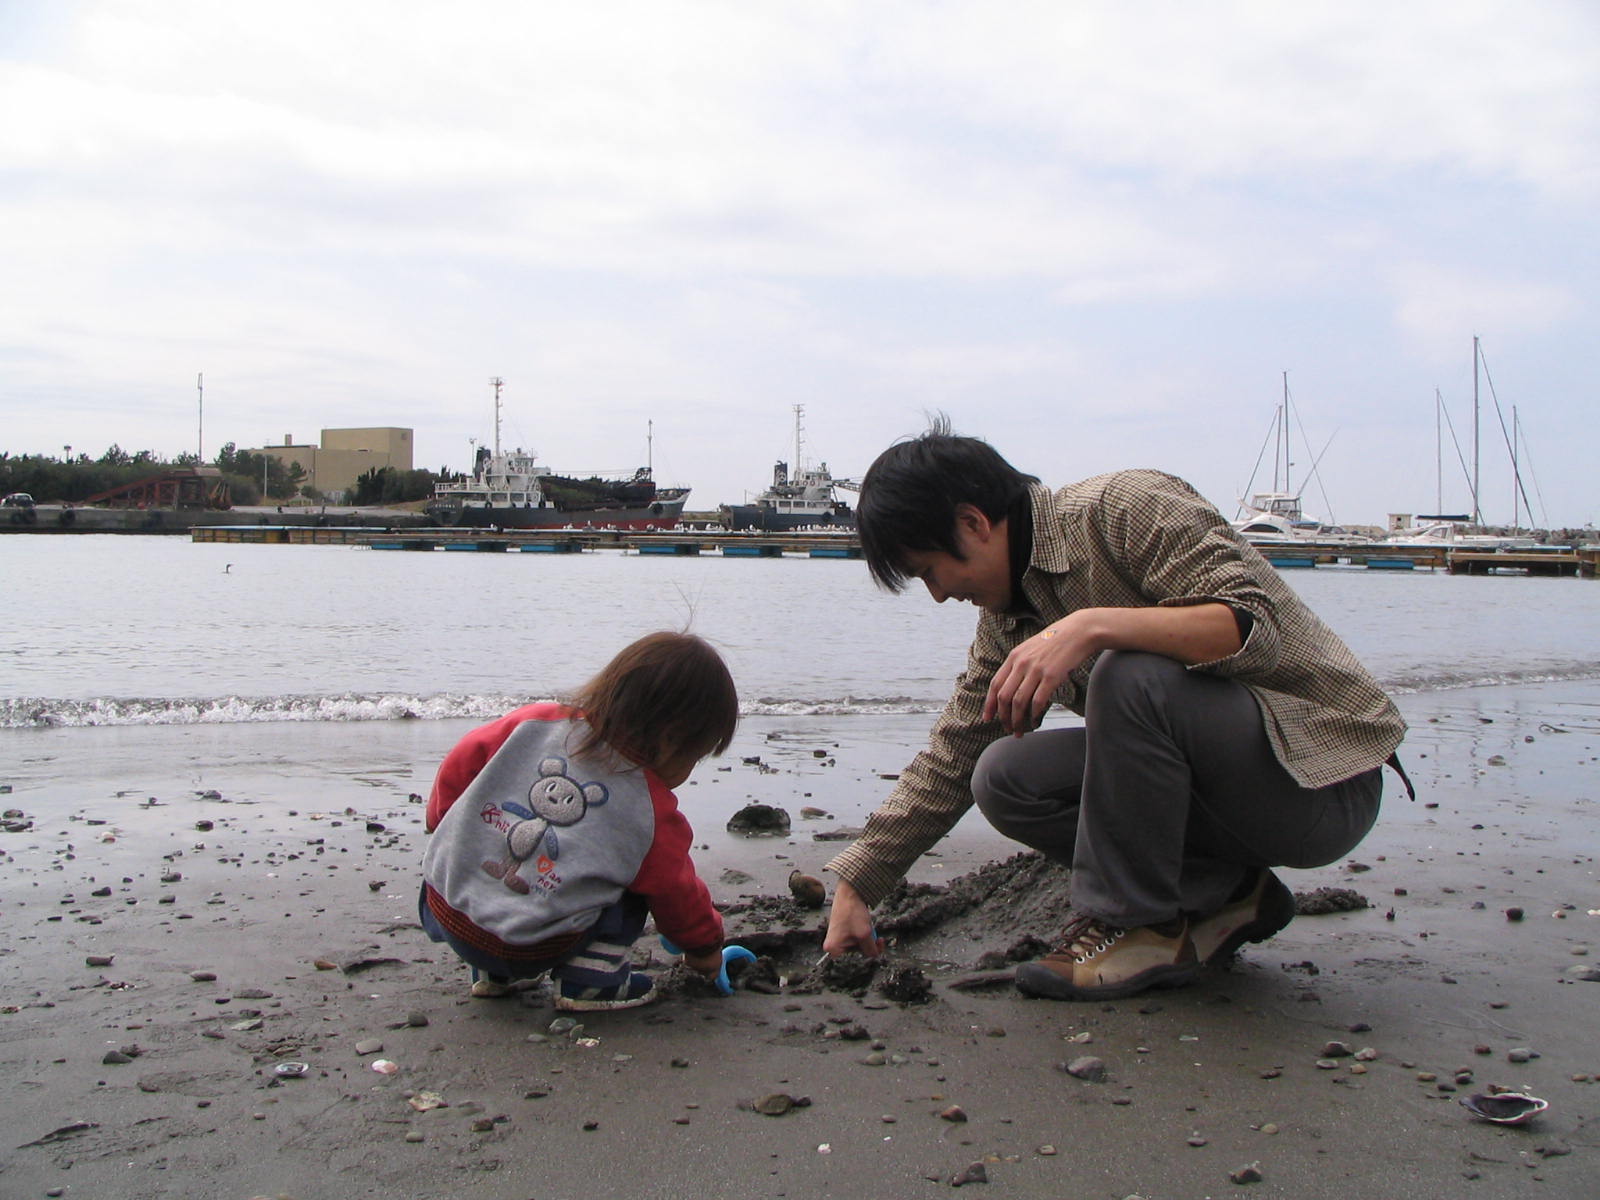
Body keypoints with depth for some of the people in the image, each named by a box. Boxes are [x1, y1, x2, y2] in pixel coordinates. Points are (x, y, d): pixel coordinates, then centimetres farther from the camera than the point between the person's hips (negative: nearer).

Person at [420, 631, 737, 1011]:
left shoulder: (533, 723, 0)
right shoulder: (652, 813, -8)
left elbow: (459, 763, 8)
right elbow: (679, 895, 7)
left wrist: (440, 817, 28)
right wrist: (706, 947, 27)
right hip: (528, 952, -5)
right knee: (635, 878, 10)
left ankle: (490, 973, 26)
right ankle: (589, 979, 0)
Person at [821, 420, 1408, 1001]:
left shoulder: (1127, 506, -16)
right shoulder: (1006, 617, 7)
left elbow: (1254, 627, -27)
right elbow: (946, 763, 10)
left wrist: (1092, 625, -37)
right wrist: (854, 890, 7)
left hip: (1325, 779, -8)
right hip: (1217, 782, 8)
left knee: (1130, 674, -32)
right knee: (1002, 779, -7)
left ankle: (1138, 924, -14)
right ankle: (1222, 894, 2)